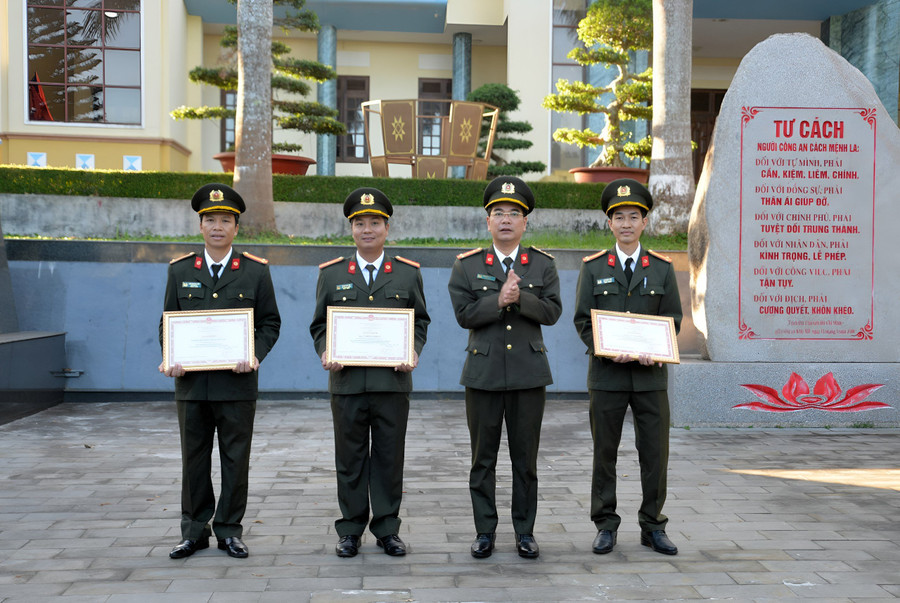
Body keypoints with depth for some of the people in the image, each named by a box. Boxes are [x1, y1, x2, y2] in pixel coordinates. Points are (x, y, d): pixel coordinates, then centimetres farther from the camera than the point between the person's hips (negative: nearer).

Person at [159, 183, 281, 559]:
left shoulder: (256, 271, 3)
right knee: (194, 459, 9)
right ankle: (194, 531, 22)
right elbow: (167, 322, 11)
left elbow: (270, 322, 4)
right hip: (191, 383, 2)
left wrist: (254, 356, -13)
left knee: (236, 459, 5)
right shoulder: (180, 270, 8)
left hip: (237, 384, -1)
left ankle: (230, 530, 18)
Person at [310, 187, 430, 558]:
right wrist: (325, 353, -7)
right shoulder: (331, 274, 8)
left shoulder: (408, 273, 7)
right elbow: (320, 324, 11)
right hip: (347, 382, 0)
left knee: (390, 458, 6)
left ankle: (387, 529, 18)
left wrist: (413, 351, -7)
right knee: (350, 459, 7)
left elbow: (420, 321, 11)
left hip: (393, 380, 0)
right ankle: (350, 530, 19)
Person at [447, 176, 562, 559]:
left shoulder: (543, 264, 7)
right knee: (483, 458, 6)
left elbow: (552, 311, -3)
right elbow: (464, 314, -5)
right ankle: (485, 531, 17)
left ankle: (525, 531, 19)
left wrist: (519, 298, -17)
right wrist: (499, 300, -17)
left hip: (528, 373, 1)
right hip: (483, 373, 0)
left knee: (525, 457, 7)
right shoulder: (467, 265, 4)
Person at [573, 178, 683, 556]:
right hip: (607, 375, -1)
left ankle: (653, 526, 18)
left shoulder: (662, 268, 8)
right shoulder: (593, 268, 5)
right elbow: (582, 320, 2)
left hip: (651, 375, 1)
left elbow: (673, 319, 7)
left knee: (655, 453, 4)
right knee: (604, 453, 5)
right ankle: (606, 526, 17)